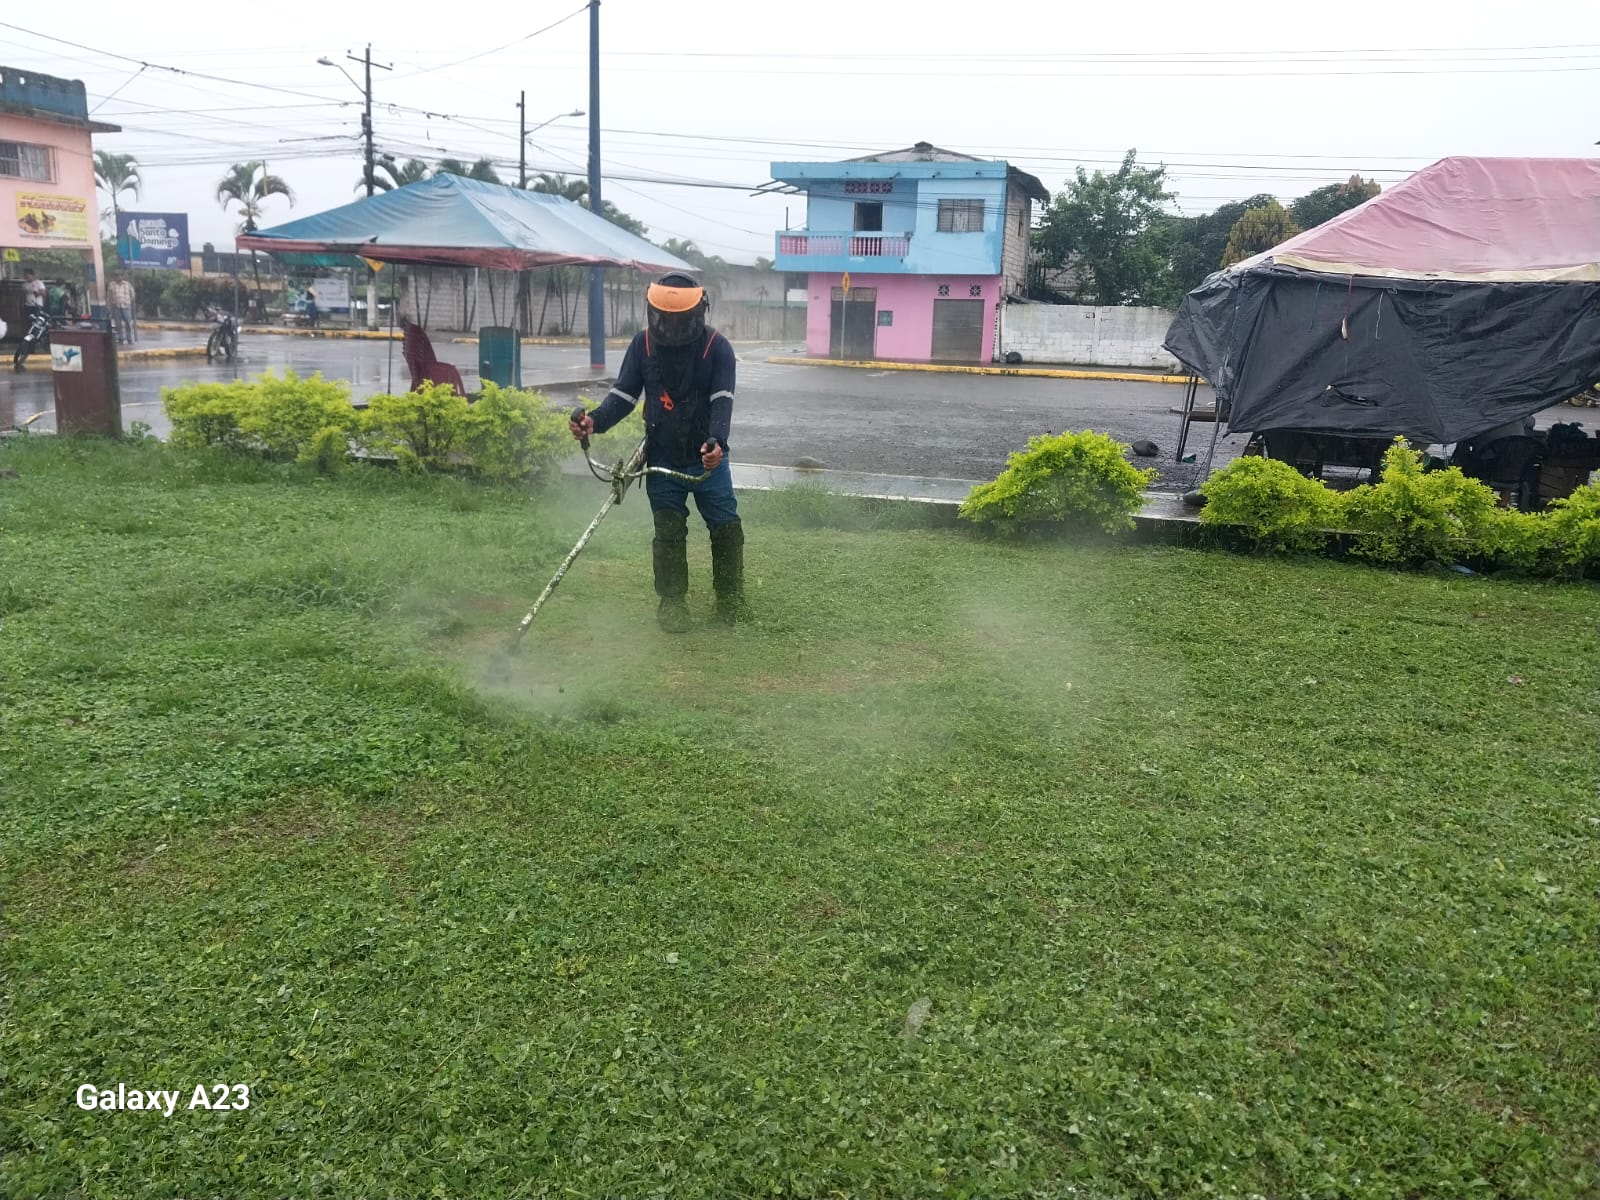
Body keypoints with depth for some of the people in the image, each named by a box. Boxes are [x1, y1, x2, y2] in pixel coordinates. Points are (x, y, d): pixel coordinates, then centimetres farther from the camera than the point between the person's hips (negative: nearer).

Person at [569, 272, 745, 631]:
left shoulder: (716, 346, -9)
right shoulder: (643, 344, -2)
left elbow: (722, 399, -19)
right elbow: (624, 393, -3)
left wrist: (717, 441, -37)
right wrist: (596, 420, -22)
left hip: (708, 457, -1)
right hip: (662, 460, 1)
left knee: (727, 527, 3)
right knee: (669, 533, 4)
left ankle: (730, 598, 20)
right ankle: (672, 602, 16)